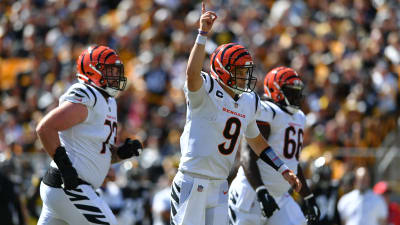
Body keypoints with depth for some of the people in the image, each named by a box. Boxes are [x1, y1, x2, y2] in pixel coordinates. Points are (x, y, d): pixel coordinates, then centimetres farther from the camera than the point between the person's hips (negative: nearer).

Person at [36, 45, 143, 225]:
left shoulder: (108, 102, 18)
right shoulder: (84, 98, -14)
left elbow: (104, 152, 24)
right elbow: (45, 128, -23)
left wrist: (122, 152, 3)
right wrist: (64, 165, -23)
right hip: (67, 188, -10)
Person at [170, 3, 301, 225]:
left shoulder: (248, 102, 11)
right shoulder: (206, 90, -11)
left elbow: (255, 140, 26)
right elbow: (192, 72, -35)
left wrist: (283, 169, 24)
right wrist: (203, 34, -40)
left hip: (220, 187, 7)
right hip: (191, 183, -7)